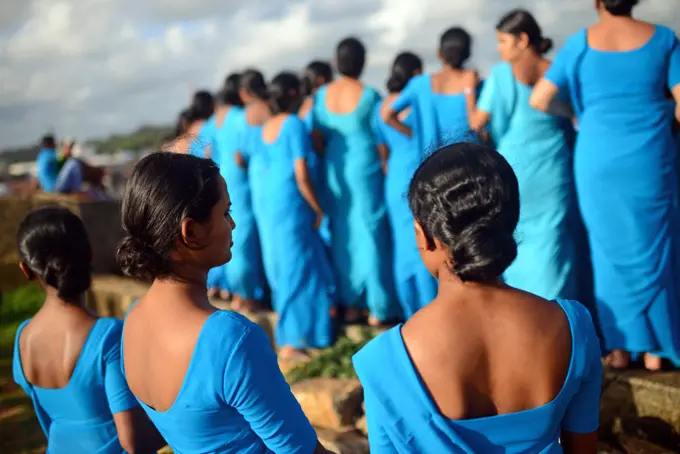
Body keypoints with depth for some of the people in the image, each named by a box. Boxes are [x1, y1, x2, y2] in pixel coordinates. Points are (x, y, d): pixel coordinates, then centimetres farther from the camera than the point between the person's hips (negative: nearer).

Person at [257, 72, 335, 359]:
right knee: (298, 268, -1)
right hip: (294, 204, -8)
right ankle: (291, 343, 2)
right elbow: (301, 174, -17)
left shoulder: (266, 127, 11)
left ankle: (289, 333, 26)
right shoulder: (294, 123, -12)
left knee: (287, 267, 17)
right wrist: (318, 209, -7)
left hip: (273, 203, 8)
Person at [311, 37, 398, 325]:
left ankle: (349, 305, 16)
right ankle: (377, 307, 6)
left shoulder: (321, 95, 1)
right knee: (370, 231, 3)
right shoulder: (369, 95, -10)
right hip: (364, 166, -4)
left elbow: (317, 137, 4)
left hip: (334, 168, 4)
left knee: (341, 233, 11)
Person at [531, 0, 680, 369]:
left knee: (611, 249, 12)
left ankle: (619, 346, 15)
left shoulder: (580, 43, -2)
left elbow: (537, 100, -4)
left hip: (599, 161, 0)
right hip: (650, 161, 0)